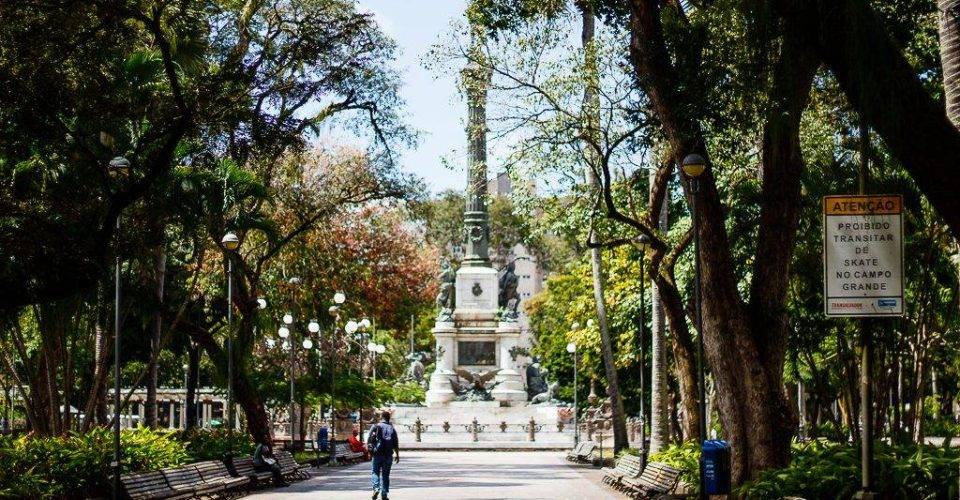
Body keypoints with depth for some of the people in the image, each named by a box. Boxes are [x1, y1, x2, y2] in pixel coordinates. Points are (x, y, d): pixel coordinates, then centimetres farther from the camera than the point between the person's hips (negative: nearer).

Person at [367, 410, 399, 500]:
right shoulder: (392, 429, 4)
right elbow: (396, 444, 4)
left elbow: (369, 440, -6)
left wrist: (368, 449, 6)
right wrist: (397, 455, 14)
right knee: (385, 474, 8)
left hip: (377, 454, -2)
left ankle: (376, 488, -15)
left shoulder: (375, 427, -2)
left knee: (375, 472, 7)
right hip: (388, 455, 2)